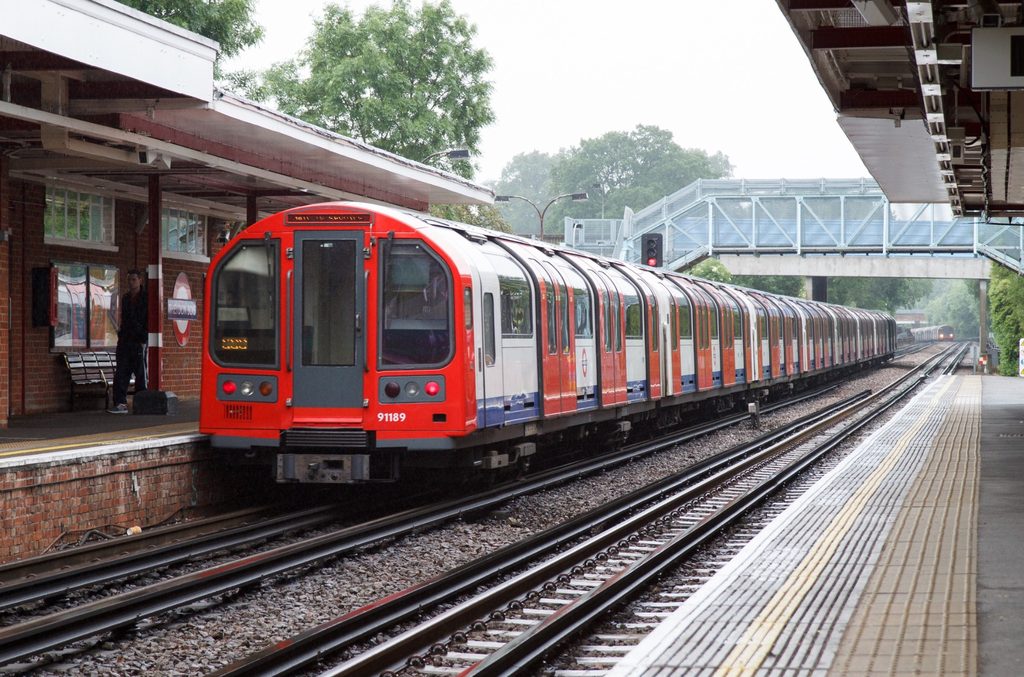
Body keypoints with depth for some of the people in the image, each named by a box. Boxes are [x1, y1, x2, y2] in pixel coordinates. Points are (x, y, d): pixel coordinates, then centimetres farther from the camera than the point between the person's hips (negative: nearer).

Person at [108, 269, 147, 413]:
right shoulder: (125, 298, 15)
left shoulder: (146, 298, -3)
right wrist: (121, 335, 12)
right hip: (125, 341, 6)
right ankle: (121, 403, -3)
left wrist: (143, 339, -13)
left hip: (139, 342, -6)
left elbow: (149, 321, -6)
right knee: (120, 374, -1)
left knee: (140, 374, 0)